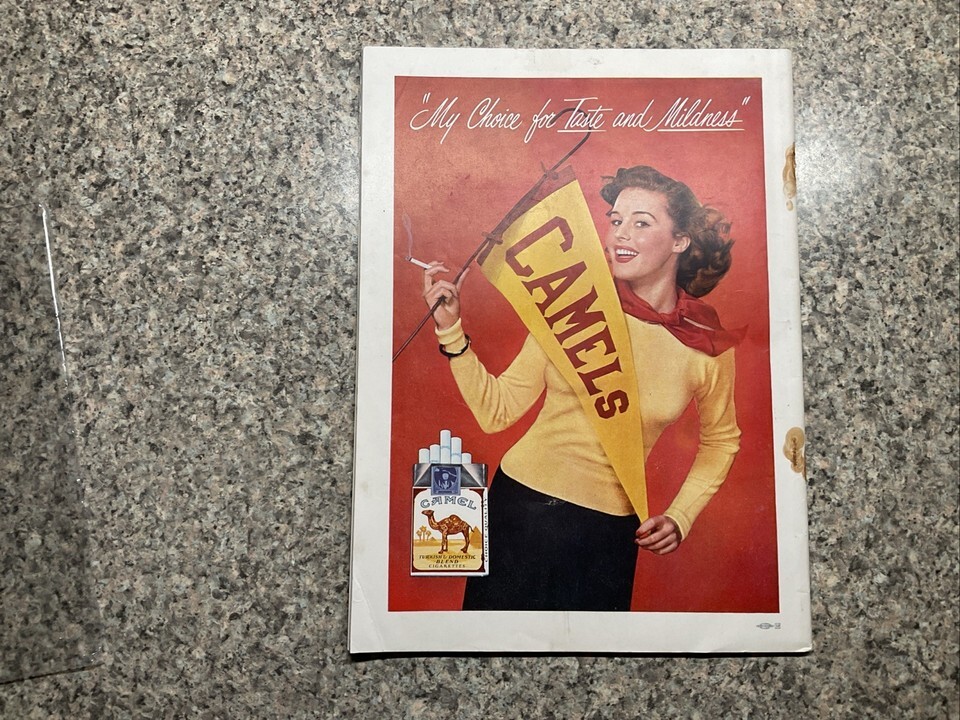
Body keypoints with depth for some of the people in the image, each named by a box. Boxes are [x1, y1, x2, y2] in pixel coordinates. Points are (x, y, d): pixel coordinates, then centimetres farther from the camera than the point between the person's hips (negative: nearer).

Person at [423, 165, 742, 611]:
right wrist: (450, 328, -17)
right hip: (520, 507, 0)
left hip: (607, 533, 0)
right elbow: (496, 411, -8)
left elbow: (721, 440, 12)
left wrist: (680, 517, 3)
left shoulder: (708, 346, -7)